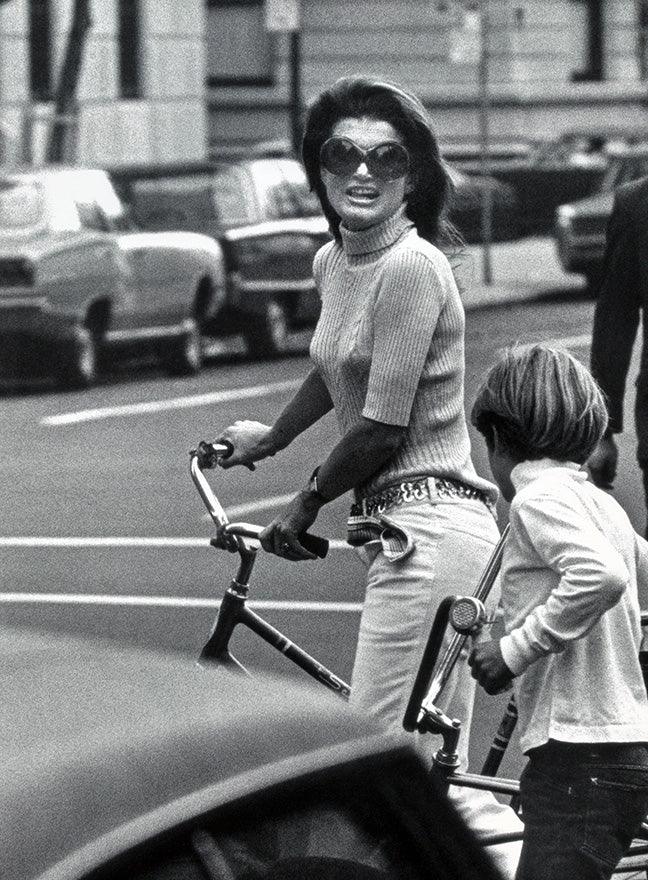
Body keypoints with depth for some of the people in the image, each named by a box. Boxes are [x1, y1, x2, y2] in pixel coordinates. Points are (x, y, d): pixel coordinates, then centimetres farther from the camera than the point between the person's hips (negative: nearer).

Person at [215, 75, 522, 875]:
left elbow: (382, 427, -17)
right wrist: (271, 437, 47)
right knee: (434, 764, 11)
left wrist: (306, 502, -3)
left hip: (428, 528, -10)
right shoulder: (332, 262, 12)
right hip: (395, 525, 10)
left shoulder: (411, 267, -16)